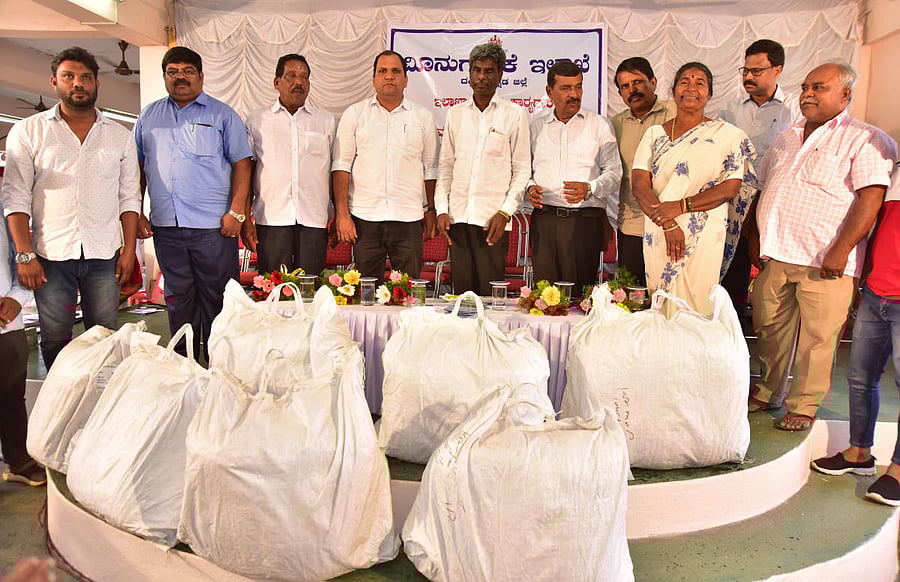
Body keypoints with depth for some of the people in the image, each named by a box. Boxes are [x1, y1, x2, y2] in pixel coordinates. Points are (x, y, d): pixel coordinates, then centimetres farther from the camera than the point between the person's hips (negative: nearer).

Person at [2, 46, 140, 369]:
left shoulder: (120, 136, 11)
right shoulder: (28, 131, 5)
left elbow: (129, 197, 10)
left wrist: (129, 249, 3)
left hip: (104, 256, 1)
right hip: (51, 256, -1)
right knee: (54, 339, 6)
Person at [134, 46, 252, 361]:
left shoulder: (222, 115, 5)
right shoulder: (149, 116, 15)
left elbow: (241, 164, -1)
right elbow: (136, 167, 16)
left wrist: (236, 211, -11)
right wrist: (135, 214, 7)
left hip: (213, 227, -3)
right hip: (165, 226, 4)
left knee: (216, 299, 1)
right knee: (178, 300, 12)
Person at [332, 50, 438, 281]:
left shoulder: (423, 117, 10)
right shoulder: (354, 114, 7)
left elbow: (430, 169, 13)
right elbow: (341, 166, 3)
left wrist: (431, 210, 7)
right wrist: (342, 214, -4)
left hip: (408, 218, 1)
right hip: (364, 217, 0)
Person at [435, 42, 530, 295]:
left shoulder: (514, 114, 4)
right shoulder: (455, 113, 14)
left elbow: (522, 170, 2)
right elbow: (445, 166, 15)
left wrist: (505, 212, -9)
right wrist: (442, 209, 5)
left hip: (493, 218, -3)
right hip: (458, 217, 3)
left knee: (490, 292, -4)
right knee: (462, 290, 6)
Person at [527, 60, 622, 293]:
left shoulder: (599, 125, 9)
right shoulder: (536, 126, 15)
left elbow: (613, 172, 4)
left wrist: (589, 189, -14)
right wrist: (530, 187, 0)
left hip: (585, 220, -2)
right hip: (544, 218, 2)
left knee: (580, 290, -4)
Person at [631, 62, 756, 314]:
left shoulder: (727, 134, 5)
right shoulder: (654, 134, 10)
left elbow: (731, 188, -4)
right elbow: (639, 183, -1)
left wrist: (680, 206, -16)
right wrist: (668, 225, -13)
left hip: (703, 236, -2)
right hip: (657, 235, 2)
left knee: (696, 309, -3)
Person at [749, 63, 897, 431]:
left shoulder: (863, 140, -4)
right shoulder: (786, 139, 17)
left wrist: (840, 250, -21)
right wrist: (754, 238, 15)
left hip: (824, 262, -6)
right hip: (774, 255, 6)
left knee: (816, 337, 0)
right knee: (770, 330, 14)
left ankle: (804, 406, 15)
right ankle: (767, 393, 30)